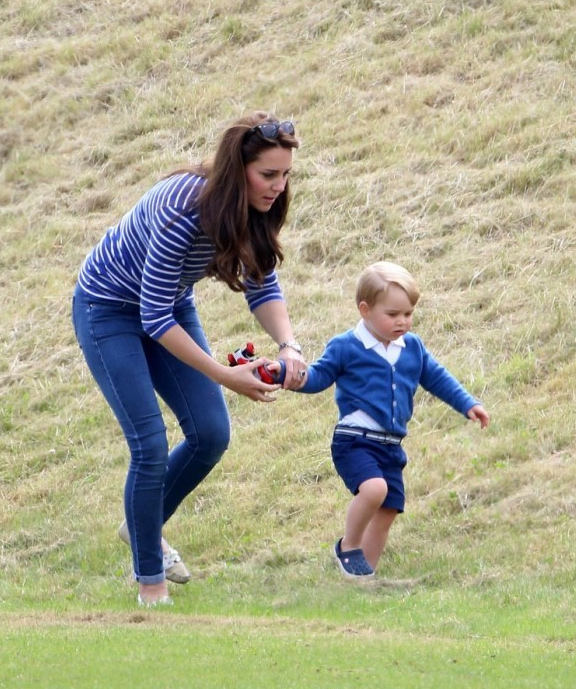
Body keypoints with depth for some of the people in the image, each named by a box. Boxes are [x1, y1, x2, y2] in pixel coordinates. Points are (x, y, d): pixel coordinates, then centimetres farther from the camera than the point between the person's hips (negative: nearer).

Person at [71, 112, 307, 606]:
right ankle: (150, 582, 0)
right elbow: (154, 318, -32)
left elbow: (264, 290, -7)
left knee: (211, 435, 2)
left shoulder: (254, 213, -16)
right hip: (109, 308, -7)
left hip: (171, 307, 7)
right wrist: (225, 376, -33)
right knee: (151, 444, -13)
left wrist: (289, 346, -27)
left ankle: (145, 525, 27)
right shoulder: (184, 211, -37)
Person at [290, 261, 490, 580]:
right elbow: (320, 375, -1)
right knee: (374, 488, -30)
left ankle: (365, 570, 22)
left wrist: (468, 404, 18)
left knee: (387, 511, 7)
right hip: (353, 441, -7)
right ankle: (348, 547, -8)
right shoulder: (345, 348, -4)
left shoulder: (413, 348, 11)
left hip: (391, 446, 7)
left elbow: (436, 378, 21)